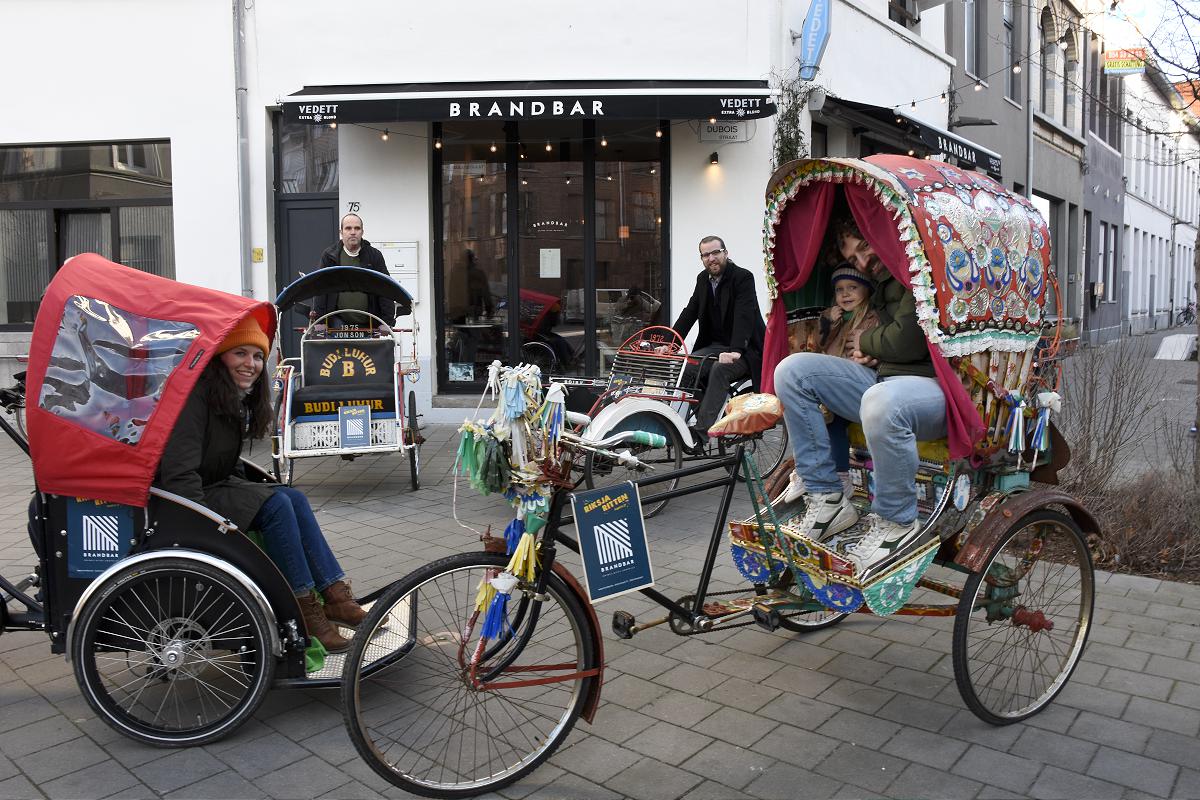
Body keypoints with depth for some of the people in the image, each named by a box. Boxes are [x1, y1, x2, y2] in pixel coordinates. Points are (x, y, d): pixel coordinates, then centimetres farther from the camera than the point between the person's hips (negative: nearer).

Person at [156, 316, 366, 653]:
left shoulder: (238, 400, 12)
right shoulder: (197, 395, -19)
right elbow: (180, 473, -27)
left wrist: (250, 488, 3)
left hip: (215, 488, 9)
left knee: (293, 498, -11)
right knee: (276, 504, -24)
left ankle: (335, 596, -15)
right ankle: (303, 610, -20)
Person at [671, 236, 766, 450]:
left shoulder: (743, 277, -12)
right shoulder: (703, 279, 9)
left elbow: (744, 316, -24)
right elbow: (689, 313, 6)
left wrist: (735, 351, -38)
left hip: (744, 349, -6)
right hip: (716, 345, 6)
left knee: (719, 370, -33)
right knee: (686, 367, -20)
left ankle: (700, 432, -38)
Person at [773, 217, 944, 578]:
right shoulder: (883, 285, 23)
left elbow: (910, 341, -19)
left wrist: (865, 341, 1)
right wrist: (865, 354, 12)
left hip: (934, 384, -9)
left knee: (880, 403, -44)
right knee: (792, 370, -5)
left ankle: (897, 522, -18)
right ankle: (826, 499, -7)